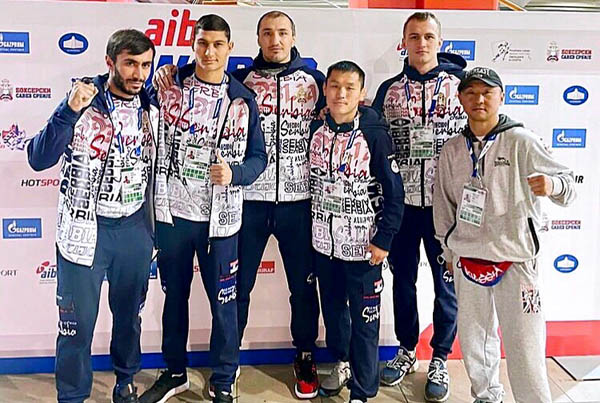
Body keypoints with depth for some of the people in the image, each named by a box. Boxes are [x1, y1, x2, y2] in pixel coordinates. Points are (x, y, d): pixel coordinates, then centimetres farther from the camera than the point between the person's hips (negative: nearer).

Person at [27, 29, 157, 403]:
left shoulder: (151, 108, 2)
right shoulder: (83, 103, -10)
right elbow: (39, 159, -19)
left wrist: (154, 224, 14)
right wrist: (70, 110, -31)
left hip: (135, 228, 4)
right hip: (86, 230, -4)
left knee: (130, 313, 18)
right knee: (78, 322, 5)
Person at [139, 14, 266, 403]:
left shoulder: (243, 99, 0)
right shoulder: (170, 85, 2)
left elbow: (258, 156, 2)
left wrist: (233, 173, -17)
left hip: (219, 217, -1)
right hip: (173, 211, 2)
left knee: (223, 299, 6)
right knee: (174, 294, 15)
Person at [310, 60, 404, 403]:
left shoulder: (374, 134, -14)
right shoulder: (317, 129, 1)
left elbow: (394, 192, -11)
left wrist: (383, 240, -12)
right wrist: (314, 225, 11)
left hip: (362, 246, -5)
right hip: (324, 242, 5)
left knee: (364, 320, 4)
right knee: (332, 310, 21)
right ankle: (339, 362, 45)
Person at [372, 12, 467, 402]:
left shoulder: (461, 84, 1)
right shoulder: (389, 89, 6)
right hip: (402, 201, 2)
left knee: (446, 281, 7)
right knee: (403, 278, 13)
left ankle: (440, 360, 25)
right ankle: (407, 351, 32)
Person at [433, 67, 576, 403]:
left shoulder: (521, 141, -8)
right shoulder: (453, 150, 5)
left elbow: (567, 182, -12)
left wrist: (552, 185, -35)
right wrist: (449, 249, 13)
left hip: (515, 261, -4)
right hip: (468, 259, 5)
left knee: (524, 346, -3)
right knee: (474, 339, 18)